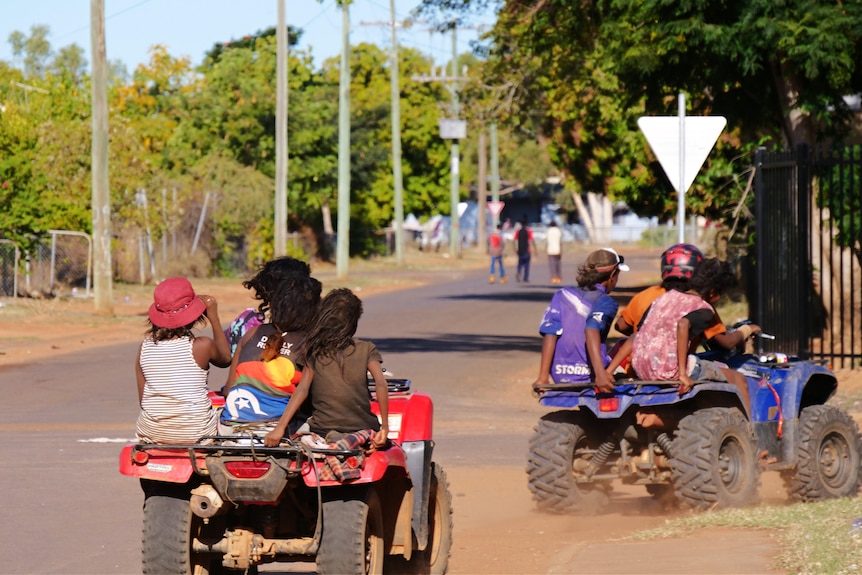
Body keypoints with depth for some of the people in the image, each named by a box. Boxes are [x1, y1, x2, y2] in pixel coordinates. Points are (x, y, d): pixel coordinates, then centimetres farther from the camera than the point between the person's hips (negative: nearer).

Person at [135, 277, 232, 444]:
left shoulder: (145, 347, -3)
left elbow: (142, 400, 3)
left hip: (150, 433, 4)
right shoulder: (202, 346, -13)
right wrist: (214, 317, 11)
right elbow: (226, 359, 12)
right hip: (195, 433, -4)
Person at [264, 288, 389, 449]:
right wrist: (384, 427, -10)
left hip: (323, 429, 2)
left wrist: (279, 428, -11)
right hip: (362, 428, -2)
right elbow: (381, 384, -11)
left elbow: (302, 389, -6)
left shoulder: (314, 351, 3)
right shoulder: (366, 349, 2)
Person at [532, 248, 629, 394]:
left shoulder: (563, 295, 5)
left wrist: (543, 377, -8)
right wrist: (600, 373, -34)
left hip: (560, 377, 5)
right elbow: (591, 331, -26)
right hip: (588, 376, -5)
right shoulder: (606, 303, -7)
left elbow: (549, 334, -5)